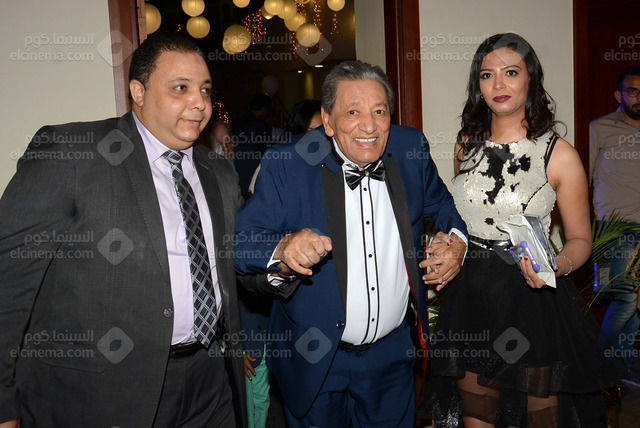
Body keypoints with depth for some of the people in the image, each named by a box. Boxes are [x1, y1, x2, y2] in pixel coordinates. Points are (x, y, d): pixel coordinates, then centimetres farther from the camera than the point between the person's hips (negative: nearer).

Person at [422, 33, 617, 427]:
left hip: (532, 300, -3)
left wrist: (555, 266, -22)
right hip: (470, 299, 4)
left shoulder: (559, 154, -9)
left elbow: (580, 239, -3)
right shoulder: (467, 146, 4)